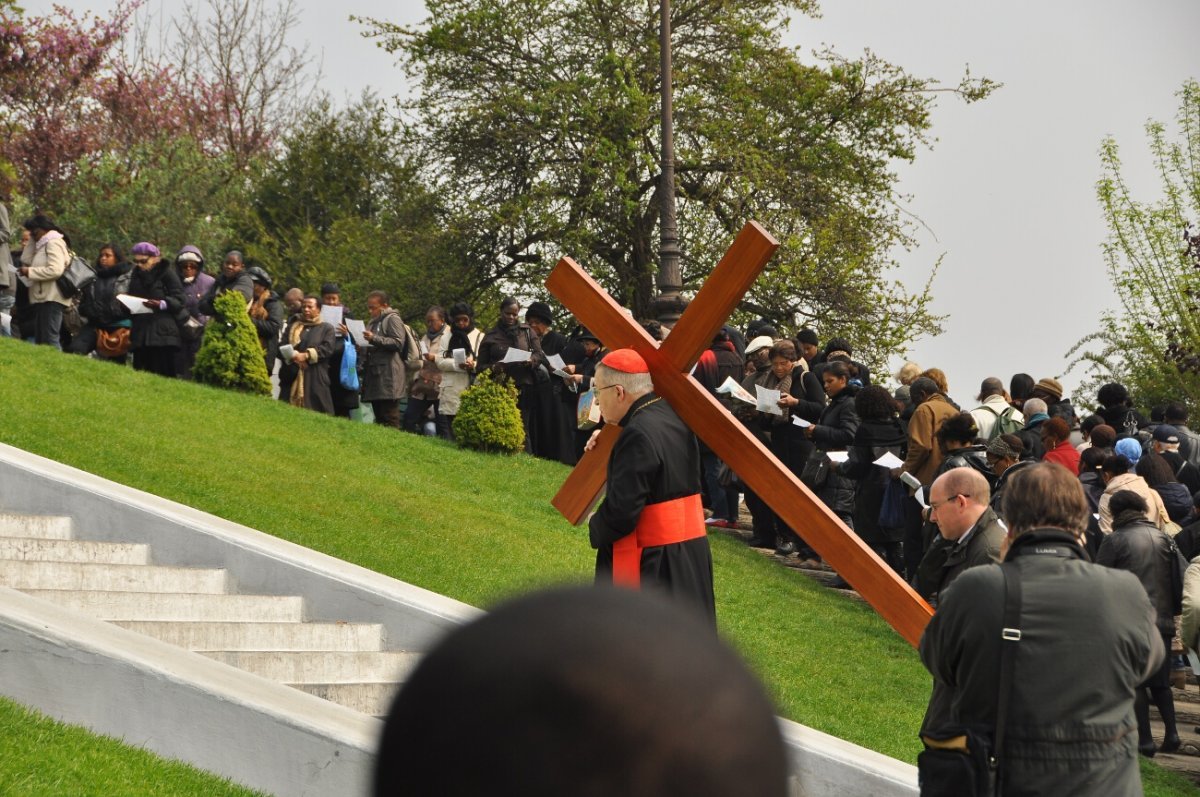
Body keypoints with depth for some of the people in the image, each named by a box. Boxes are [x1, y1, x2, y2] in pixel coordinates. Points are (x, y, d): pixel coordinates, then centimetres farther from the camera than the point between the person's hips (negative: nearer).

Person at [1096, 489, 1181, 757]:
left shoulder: (1115, 540, -8)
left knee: (1135, 682, 3)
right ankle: (1171, 732, 6)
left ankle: (1145, 739, -1)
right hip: (1163, 619, 5)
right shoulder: (1162, 538, 7)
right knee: (1160, 681, 16)